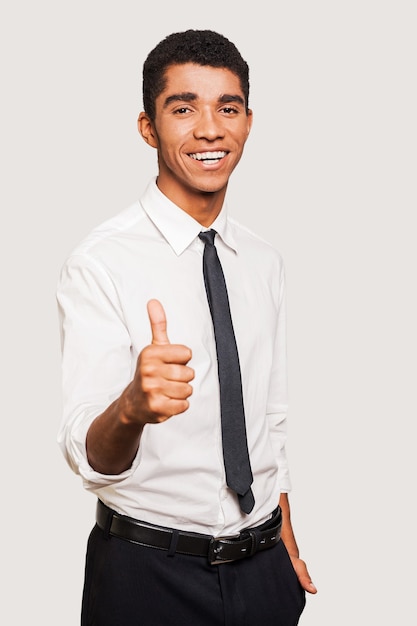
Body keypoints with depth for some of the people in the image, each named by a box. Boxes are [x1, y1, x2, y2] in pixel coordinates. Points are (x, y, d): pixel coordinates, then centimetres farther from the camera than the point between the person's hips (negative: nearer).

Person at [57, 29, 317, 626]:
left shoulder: (265, 262, 5)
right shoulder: (100, 262, -15)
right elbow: (89, 458, -23)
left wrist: (285, 545, 14)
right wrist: (132, 405, -43)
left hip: (263, 566, 5)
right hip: (147, 574, -5)